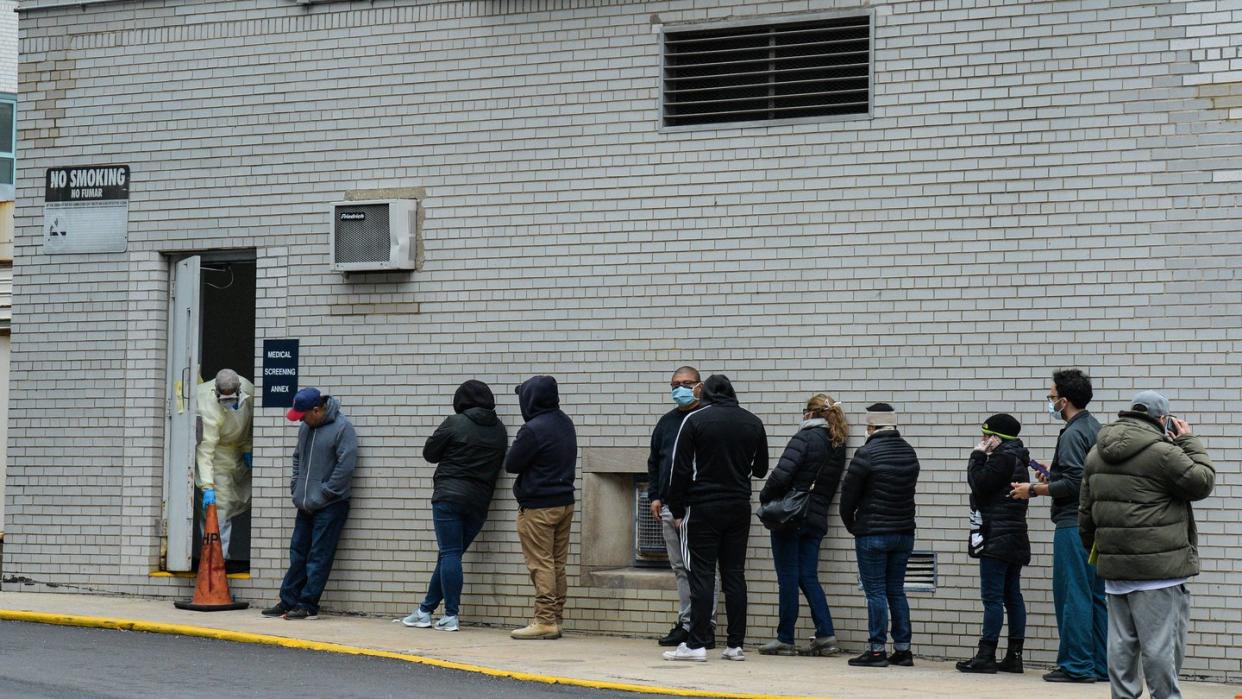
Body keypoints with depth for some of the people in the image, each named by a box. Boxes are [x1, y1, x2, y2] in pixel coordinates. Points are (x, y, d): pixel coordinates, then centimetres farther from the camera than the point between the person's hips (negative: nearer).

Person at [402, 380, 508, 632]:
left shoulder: (455, 423, -6)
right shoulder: (499, 430, 9)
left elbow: (429, 453, 3)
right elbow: (496, 465, 14)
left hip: (449, 497, -5)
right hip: (479, 502, 5)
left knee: (449, 554, -5)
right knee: (450, 556, 11)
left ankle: (451, 615, -10)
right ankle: (426, 610, 17)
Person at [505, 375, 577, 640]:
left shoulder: (533, 430, -19)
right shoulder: (566, 423, 7)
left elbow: (511, 464, -10)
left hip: (538, 506, -8)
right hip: (565, 501, 8)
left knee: (541, 564, -3)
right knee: (558, 564, 11)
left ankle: (545, 620, -3)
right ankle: (556, 618, 15)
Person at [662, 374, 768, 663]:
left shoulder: (695, 420, -5)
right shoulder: (752, 423, 7)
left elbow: (681, 469, -6)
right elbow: (760, 468, 17)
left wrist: (677, 510, 1)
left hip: (703, 507, -4)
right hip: (739, 507, 4)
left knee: (702, 575, -3)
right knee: (735, 575, 7)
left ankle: (697, 644, -5)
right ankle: (736, 645, 6)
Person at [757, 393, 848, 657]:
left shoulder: (806, 437, -10)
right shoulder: (838, 445, 13)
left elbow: (782, 474, -18)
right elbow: (831, 486, 14)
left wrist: (765, 498, -5)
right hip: (817, 519, 6)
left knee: (788, 577, -1)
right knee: (808, 577, 10)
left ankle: (785, 639, 4)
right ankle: (826, 636, 3)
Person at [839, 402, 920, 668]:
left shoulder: (867, 453, -13)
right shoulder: (909, 452, 7)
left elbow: (849, 493, -7)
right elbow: (909, 489, 10)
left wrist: (850, 523, 9)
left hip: (873, 534, -6)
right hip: (904, 532, 6)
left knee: (875, 592, -2)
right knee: (896, 591, 12)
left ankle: (877, 650, -1)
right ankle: (903, 649, 13)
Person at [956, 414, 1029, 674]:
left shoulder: (1003, 458, -12)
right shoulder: (1016, 458, 19)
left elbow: (979, 484, -15)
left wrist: (977, 456, -7)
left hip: (997, 540, -10)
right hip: (1014, 540, 10)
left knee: (992, 596, -9)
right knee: (1012, 596, 9)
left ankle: (986, 655, -9)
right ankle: (1014, 655, 11)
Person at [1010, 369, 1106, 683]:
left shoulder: (1073, 434, -13)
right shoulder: (1095, 428, 16)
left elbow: (1073, 483, -20)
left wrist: (1034, 489, -10)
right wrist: (1053, 476, 20)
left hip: (1074, 525, -9)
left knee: (1072, 595, -5)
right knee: (1097, 596, 10)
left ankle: (1076, 666, -3)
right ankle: (1101, 665, 13)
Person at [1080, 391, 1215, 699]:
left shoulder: (1097, 453, 11)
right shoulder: (1163, 452, -15)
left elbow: (1086, 509, 18)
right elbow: (1203, 482, -2)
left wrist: (1091, 544, 31)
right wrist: (1189, 443, 7)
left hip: (1114, 569, 7)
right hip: (1158, 568, -7)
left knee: (1121, 644, 11)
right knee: (1161, 645, -2)